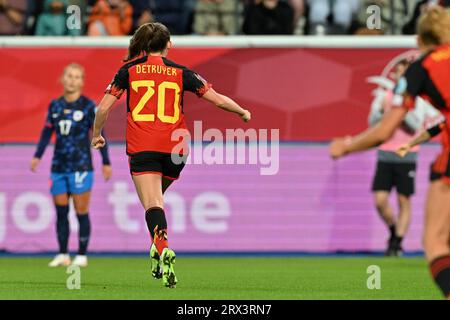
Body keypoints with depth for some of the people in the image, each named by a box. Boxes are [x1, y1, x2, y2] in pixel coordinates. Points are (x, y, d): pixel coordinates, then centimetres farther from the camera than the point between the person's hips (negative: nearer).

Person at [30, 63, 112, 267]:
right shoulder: (55, 105, 8)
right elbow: (47, 132, 12)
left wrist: (106, 162, -2)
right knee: (61, 212, 5)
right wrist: (37, 156, 2)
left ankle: (82, 256, 5)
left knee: (81, 212, -2)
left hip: (80, 166, -4)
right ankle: (62, 255, 12)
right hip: (59, 167, 4)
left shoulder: (88, 106, -3)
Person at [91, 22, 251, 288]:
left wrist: (97, 135, 23)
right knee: (157, 197, 25)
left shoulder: (129, 70, 8)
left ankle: (162, 247, -36)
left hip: (141, 147, -2)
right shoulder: (180, 72, 9)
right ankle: (158, 252, 16)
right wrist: (243, 112, 27)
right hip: (175, 148, 2)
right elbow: (217, 99, 10)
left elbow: (104, 108, 6)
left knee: (152, 203, -11)